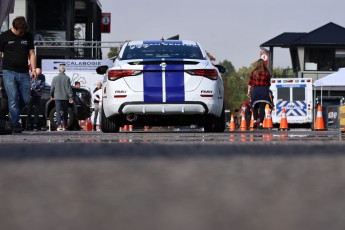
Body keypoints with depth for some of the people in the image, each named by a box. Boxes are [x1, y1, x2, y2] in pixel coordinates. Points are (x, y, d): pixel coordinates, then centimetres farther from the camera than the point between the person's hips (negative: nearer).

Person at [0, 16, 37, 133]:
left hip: (24, 73, 4)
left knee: (25, 99, 4)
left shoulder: (28, 36, 10)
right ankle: (16, 125, -8)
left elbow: (31, 53, 14)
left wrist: (33, 68, 4)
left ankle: (14, 117, 27)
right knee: (13, 99, -11)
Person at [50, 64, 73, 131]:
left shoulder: (55, 78, 0)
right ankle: (64, 125, 14)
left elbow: (52, 88, 5)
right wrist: (71, 97, -2)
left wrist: (51, 96, 19)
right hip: (65, 97, 0)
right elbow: (69, 88, -5)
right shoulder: (67, 78, -5)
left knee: (58, 111, -3)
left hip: (57, 97, 0)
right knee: (65, 112, 10)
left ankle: (59, 125, -17)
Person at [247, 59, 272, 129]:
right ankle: (261, 123, -7)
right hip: (264, 90, -1)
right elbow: (268, 84, 4)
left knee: (255, 107, 15)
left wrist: (249, 91, 10)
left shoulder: (253, 72, 2)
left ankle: (255, 120, 4)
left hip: (255, 90, 1)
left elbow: (250, 83, 3)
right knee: (262, 107, -1)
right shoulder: (267, 73, 1)